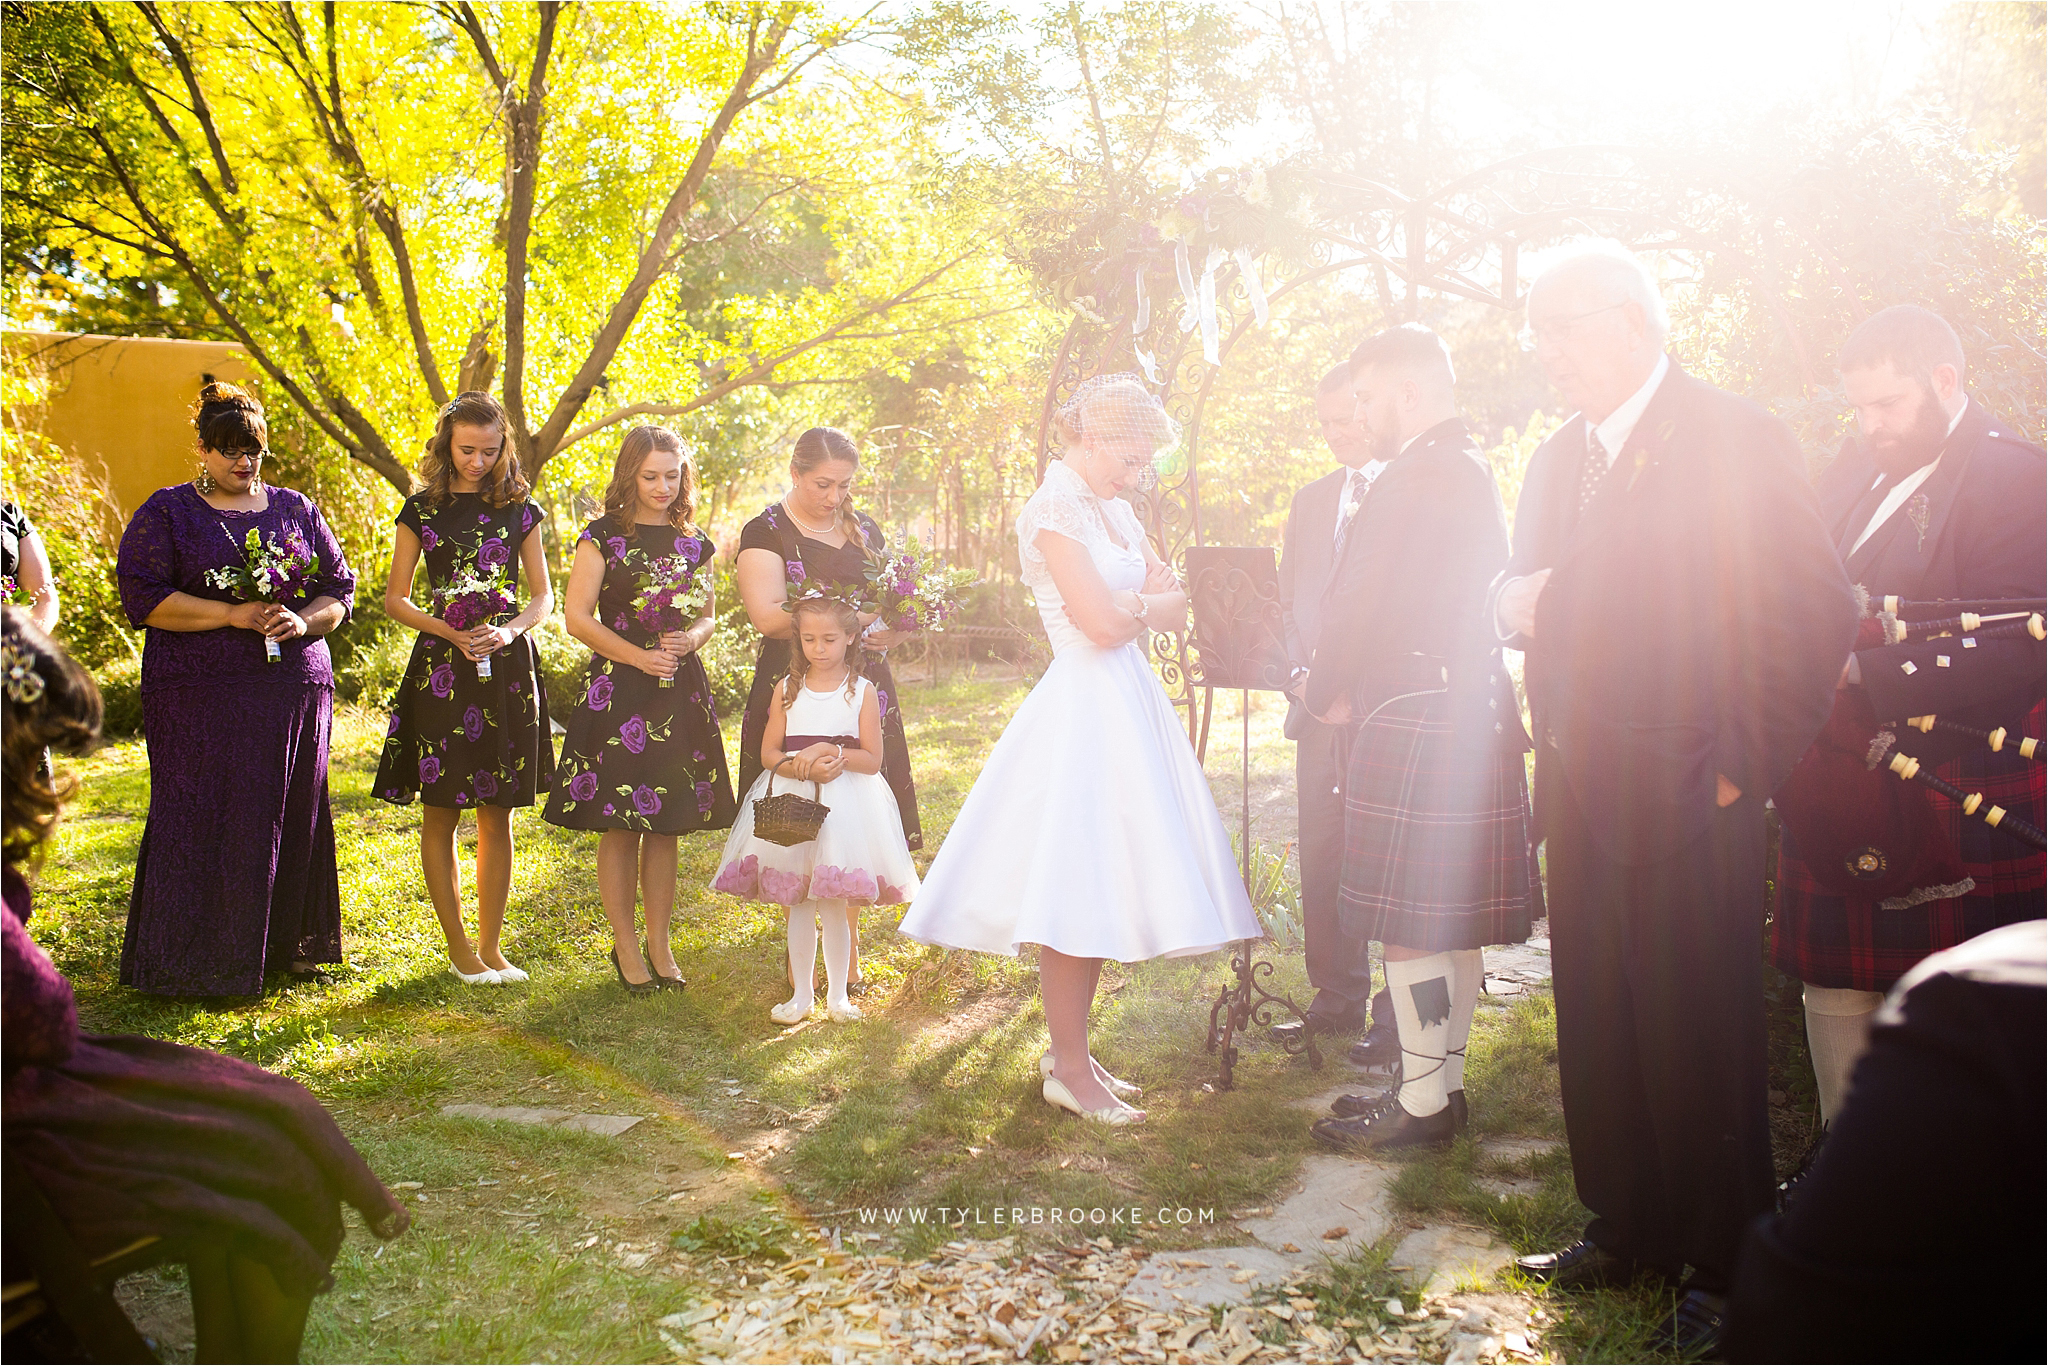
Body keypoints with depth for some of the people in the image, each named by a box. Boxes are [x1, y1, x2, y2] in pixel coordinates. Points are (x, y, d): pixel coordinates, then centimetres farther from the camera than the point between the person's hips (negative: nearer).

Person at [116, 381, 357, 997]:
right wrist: (234, 614, -14)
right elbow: (142, 596, -6)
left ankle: (287, 946, 16)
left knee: (290, 817, 4)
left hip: (293, 688, 3)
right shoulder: (166, 513, 4)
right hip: (199, 694, -3)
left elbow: (339, 590, 13)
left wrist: (301, 621, -9)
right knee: (201, 821, -4)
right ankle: (194, 962, 4)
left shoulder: (297, 510, 14)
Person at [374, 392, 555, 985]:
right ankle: (458, 946, 12)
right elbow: (396, 599, 4)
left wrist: (511, 629, -11)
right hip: (441, 668, -1)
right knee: (440, 814, 1)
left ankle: (490, 946, 15)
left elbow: (543, 595, 9)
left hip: (508, 668, 1)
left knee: (497, 816, 5)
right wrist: (451, 632, -12)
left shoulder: (520, 509, 8)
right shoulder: (421, 510, 4)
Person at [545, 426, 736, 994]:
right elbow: (578, 618, -5)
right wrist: (639, 656, -14)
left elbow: (709, 615, 18)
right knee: (620, 823, 0)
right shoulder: (604, 536, -2)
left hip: (680, 692, 4)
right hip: (618, 691, -4)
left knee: (666, 824, 8)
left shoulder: (693, 542, 11)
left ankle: (659, 944, 17)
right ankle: (626, 946, 12)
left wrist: (692, 638, -4)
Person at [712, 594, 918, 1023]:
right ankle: (801, 994, 18)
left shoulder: (862, 691, 0)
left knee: (833, 906, 1)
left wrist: (831, 752, -19)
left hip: (845, 806, -2)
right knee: (798, 904, 6)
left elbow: (872, 759, -3)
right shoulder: (788, 690, 6)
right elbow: (769, 754, 4)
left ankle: (837, 995, 15)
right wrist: (804, 766, -15)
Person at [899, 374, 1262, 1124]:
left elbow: (1176, 603, 11)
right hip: (1083, 706, -9)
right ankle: (1069, 1068, 5)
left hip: (1129, 704, 9)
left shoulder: (1116, 510, 16)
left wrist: (1125, 605, -7)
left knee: (1104, 886, 11)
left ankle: (1071, 1050, 21)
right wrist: (1145, 606, 2)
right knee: (1075, 889, -4)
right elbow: (1102, 624, -18)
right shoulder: (1054, 509, -11)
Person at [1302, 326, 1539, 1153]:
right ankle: (1445, 1082, 25)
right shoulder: (1473, 471, 17)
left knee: (1410, 924, -2)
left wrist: (1326, 695, 0)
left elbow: (1361, 605, -17)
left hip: (1414, 729, -10)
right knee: (1452, 919, 15)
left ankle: (1422, 1102, 6)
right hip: (1471, 721, 10)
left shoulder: (1416, 478, -16)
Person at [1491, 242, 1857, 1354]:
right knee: (1595, 1032, 14)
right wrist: (1510, 601, -5)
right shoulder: (1557, 460, 15)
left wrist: (1743, 765, -12)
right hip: (1582, 802, 7)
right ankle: (1626, 1232, 30)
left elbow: (1816, 614, -10)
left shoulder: (1737, 440, -7)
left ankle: (1724, 1272, 17)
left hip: (1687, 802, -6)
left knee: (1699, 1043, 1)